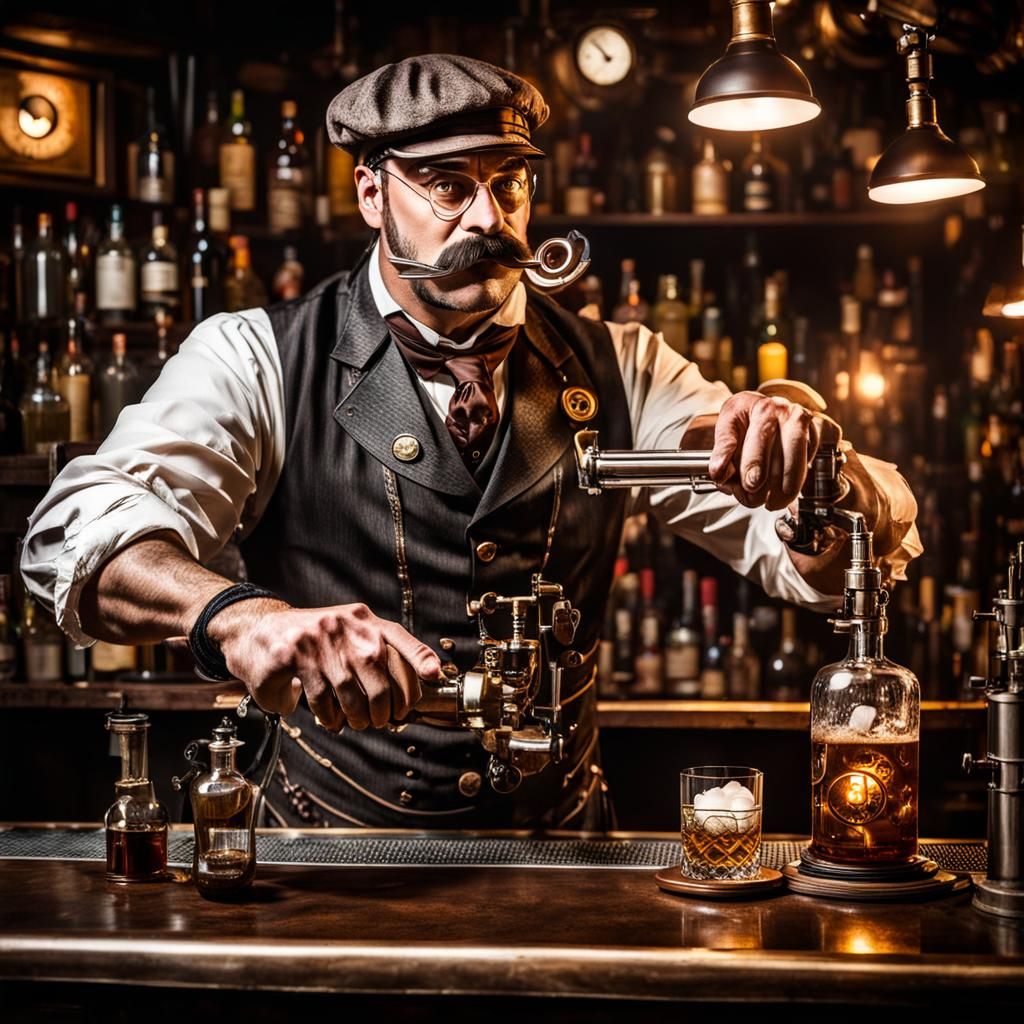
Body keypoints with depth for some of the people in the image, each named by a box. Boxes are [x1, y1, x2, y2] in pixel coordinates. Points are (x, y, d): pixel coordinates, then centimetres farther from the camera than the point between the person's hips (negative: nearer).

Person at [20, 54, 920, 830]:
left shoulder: (616, 372, 5)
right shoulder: (259, 361, -3)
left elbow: (853, 553, 1)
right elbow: (81, 535, -18)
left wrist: (802, 457, -23)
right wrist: (239, 615, -40)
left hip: (559, 848, 2)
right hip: (334, 859, -2)